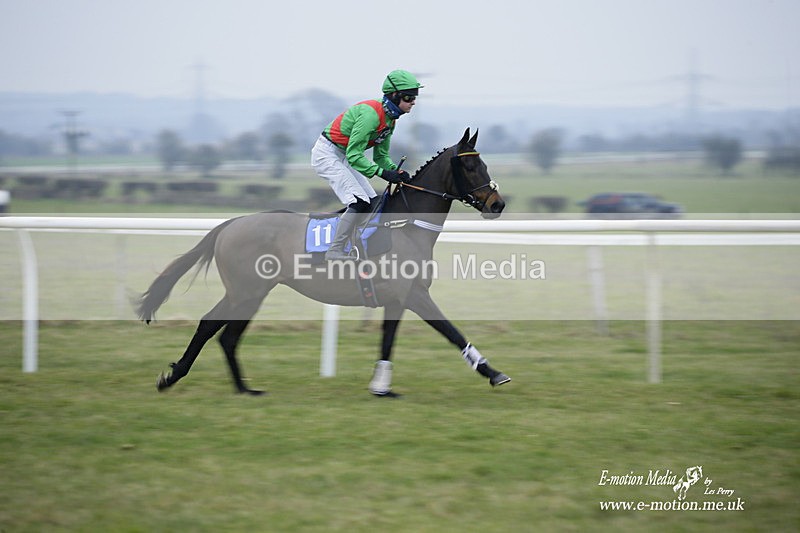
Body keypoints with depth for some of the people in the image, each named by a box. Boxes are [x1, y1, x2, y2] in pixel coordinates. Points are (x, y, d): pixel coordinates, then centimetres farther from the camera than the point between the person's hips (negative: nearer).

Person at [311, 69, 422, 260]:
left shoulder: (389, 118, 3)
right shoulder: (371, 114, -27)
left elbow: (381, 155, 9)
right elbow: (354, 155, -29)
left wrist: (396, 170, -11)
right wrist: (382, 172, -33)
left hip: (343, 158, 10)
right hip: (327, 154, -10)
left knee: (373, 203, 8)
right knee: (359, 203, -18)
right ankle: (334, 252, -12)